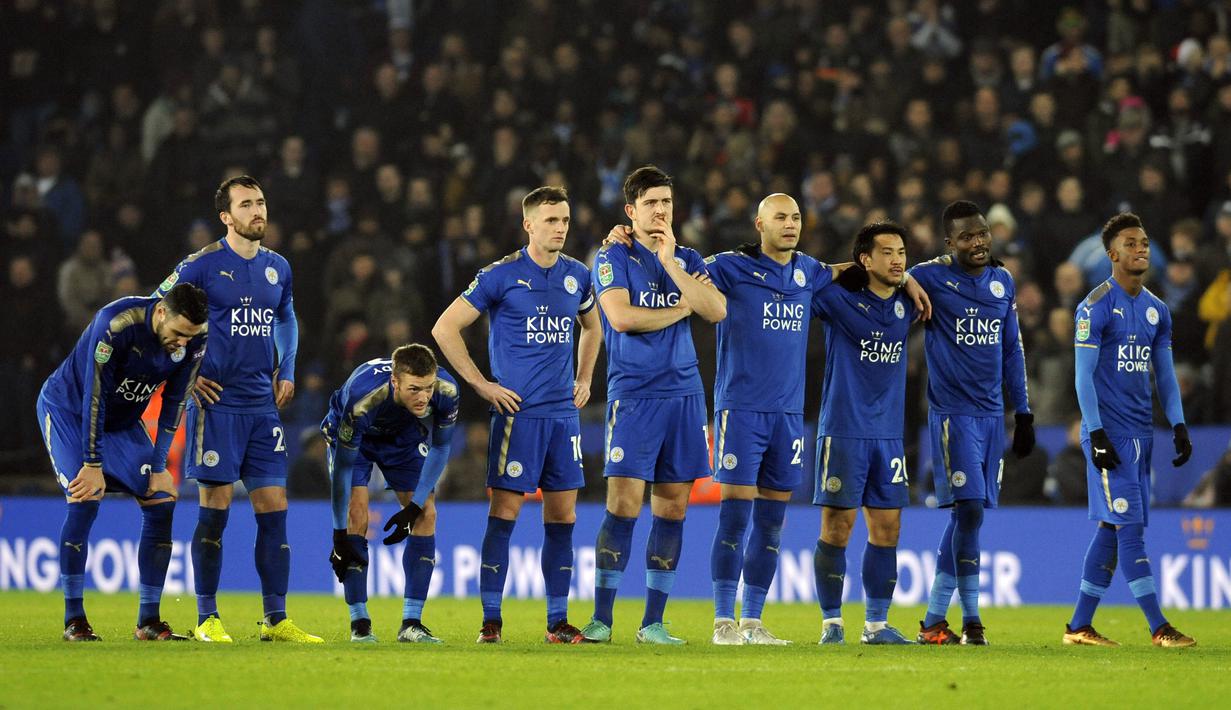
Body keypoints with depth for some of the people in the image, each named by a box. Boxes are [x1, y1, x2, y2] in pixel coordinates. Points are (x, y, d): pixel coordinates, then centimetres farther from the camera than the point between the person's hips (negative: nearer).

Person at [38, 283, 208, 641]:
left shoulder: (194, 342, -17)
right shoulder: (115, 323, -33)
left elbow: (174, 404, -7)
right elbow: (94, 396, -29)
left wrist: (159, 466, -10)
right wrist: (93, 464, -27)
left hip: (123, 421, 5)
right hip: (67, 408, -5)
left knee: (161, 502, -7)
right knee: (85, 499, -21)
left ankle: (148, 620, -1)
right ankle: (74, 619, -13)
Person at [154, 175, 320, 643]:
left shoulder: (277, 267, 11)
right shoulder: (203, 265, -6)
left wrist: (286, 371, 18)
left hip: (263, 406, 5)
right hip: (217, 404, -5)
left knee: (274, 510, 1)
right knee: (215, 511, -4)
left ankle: (275, 619, 6)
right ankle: (207, 619, 4)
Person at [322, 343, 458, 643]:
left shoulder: (446, 390, -34)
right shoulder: (361, 397, -44)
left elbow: (439, 447, -15)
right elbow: (343, 465, -33)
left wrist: (415, 507, -18)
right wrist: (340, 536, -29)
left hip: (404, 434, 3)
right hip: (350, 434, -3)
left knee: (426, 515, -9)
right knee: (357, 514, -19)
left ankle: (411, 623, -4)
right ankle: (359, 623, -12)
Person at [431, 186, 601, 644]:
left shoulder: (577, 276, 10)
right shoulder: (502, 276, -6)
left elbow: (592, 327, 30)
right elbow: (445, 328, -5)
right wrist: (481, 384, -7)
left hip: (564, 412, 5)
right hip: (518, 411, -5)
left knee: (562, 514, 5)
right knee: (505, 511, -6)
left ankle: (557, 622, 11)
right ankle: (490, 621, -3)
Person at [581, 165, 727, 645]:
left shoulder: (688, 259, 14)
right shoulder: (614, 257, 1)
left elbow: (716, 311, -2)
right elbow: (621, 317, -14)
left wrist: (671, 263, -7)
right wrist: (680, 309, -3)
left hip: (684, 393, 5)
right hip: (633, 394, -5)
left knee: (673, 508, 3)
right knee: (623, 505, -11)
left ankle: (653, 622, 8)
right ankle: (601, 619, -6)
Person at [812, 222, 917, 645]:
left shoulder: (906, 305, 8)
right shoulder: (838, 300, -7)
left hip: (888, 433, 5)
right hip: (843, 431, -5)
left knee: (887, 528, 4)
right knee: (837, 527, -4)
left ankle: (877, 624, 11)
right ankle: (831, 622, 4)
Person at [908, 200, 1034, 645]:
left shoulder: (1003, 283, 11)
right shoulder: (930, 278, -6)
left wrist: (1023, 413, 15)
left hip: (992, 414, 6)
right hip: (953, 413, -6)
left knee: (965, 516, 6)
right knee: (969, 509, -14)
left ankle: (933, 622, 12)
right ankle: (971, 621, -8)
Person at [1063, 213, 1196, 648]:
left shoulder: (1157, 310, 14)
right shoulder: (1096, 306, -7)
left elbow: (1165, 374, 18)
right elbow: (1084, 376, -9)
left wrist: (1178, 425, 7)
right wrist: (1096, 433, -16)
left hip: (1141, 432, 7)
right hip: (1110, 432, -7)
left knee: (1111, 529, 7)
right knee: (1130, 529, -9)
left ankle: (1080, 627, 13)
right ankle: (1159, 628, -11)